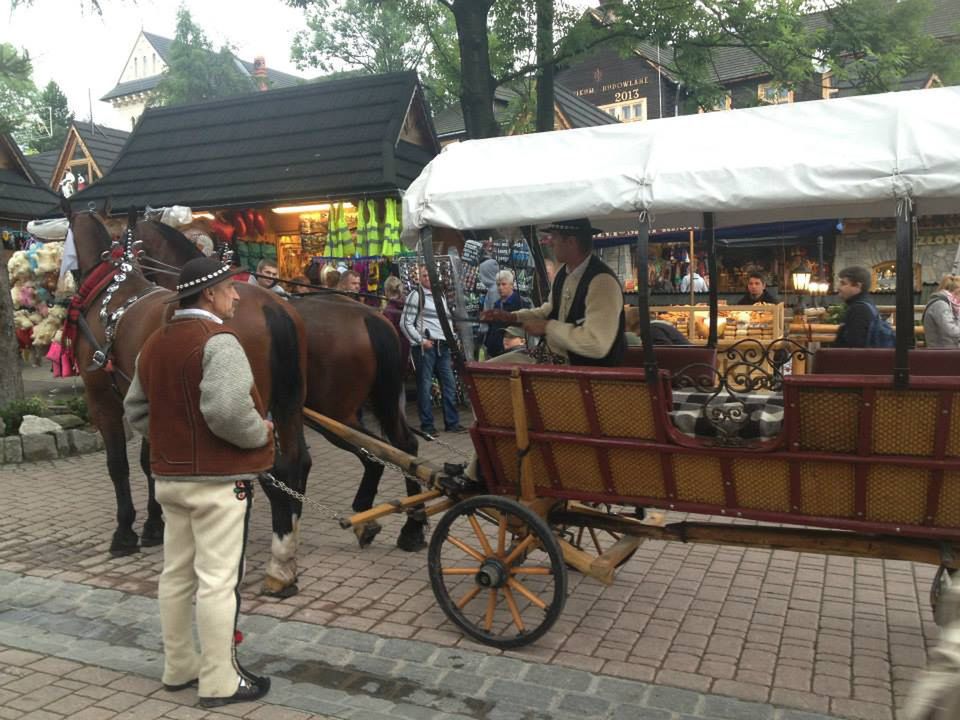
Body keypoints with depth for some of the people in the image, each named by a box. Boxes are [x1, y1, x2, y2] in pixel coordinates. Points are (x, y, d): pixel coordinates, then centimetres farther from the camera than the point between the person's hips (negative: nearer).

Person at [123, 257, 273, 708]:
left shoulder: (154, 343, 11)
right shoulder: (217, 340, -17)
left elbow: (135, 409, 18)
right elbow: (228, 410, -30)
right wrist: (261, 433, -14)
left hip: (170, 477, 9)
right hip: (218, 480, -9)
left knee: (176, 574, 17)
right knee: (218, 581, 0)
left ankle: (178, 668, 31)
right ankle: (219, 682, 10)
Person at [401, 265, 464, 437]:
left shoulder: (440, 296, 17)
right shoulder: (416, 295, -4)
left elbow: (447, 319, 25)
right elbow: (406, 323, -8)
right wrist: (421, 341, -12)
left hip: (442, 345, 6)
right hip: (425, 346, -6)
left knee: (449, 384, 6)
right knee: (425, 386, -1)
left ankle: (452, 422, 14)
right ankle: (427, 425, 7)